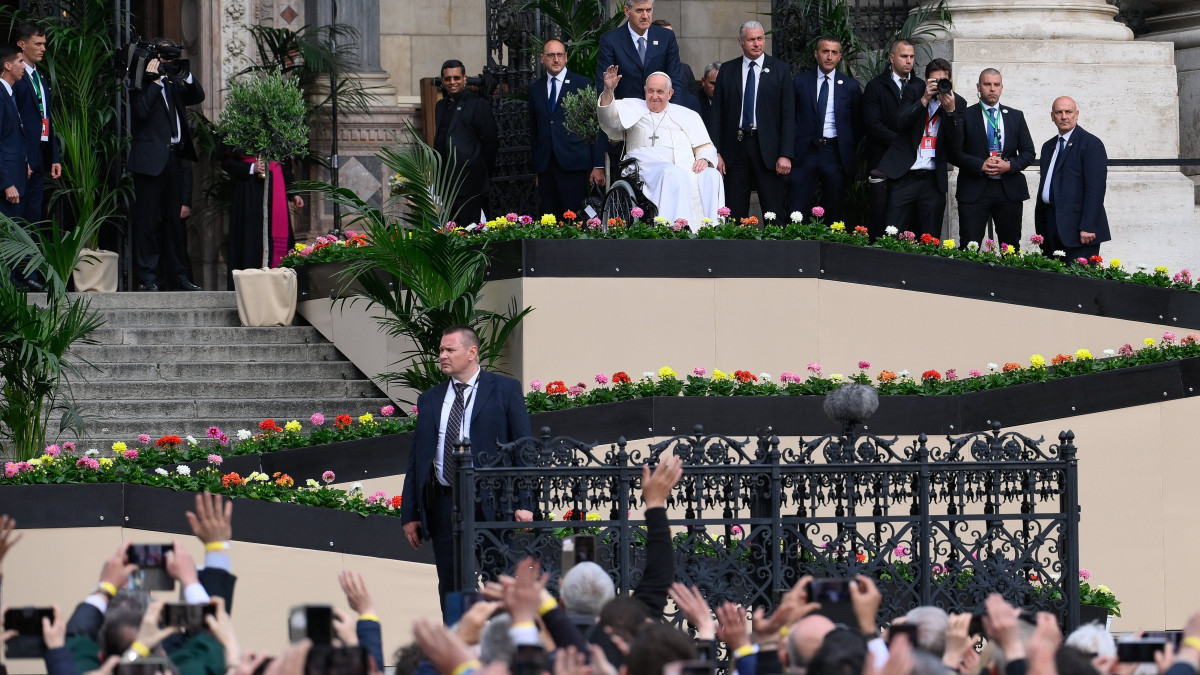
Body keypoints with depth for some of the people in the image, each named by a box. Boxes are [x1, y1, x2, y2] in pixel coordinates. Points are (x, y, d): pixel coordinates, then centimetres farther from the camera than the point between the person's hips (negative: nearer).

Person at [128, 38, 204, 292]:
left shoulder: (173, 84, 17)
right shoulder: (143, 83, -4)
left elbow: (198, 96, 14)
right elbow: (142, 110, -18)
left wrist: (185, 76, 1)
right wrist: (155, 81, -16)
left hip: (172, 157, 7)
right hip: (150, 157, -7)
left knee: (172, 219, 10)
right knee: (148, 220, -6)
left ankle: (177, 277, 13)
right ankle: (147, 278, -5)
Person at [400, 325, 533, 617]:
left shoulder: (505, 390, 4)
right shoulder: (430, 400, 14)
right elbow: (416, 459, 14)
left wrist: (523, 503, -10)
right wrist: (410, 514, 8)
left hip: (490, 503, -4)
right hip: (444, 503, 4)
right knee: (450, 589, 4)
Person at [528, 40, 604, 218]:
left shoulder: (583, 84, 5)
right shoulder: (535, 88, 16)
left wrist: (598, 166, -4)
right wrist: (536, 166, 12)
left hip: (573, 163, -4)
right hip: (545, 166, 4)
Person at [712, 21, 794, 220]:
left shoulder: (780, 70, 4)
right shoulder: (727, 70, 9)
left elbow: (788, 114, 0)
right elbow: (717, 114, 8)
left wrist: (786, 155, -8)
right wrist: (716, 152, -1)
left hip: (767, 148, -2)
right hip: (735, 145, 2)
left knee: (774, 212, -2)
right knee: (735, 212, 2)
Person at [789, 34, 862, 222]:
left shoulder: (850, 85, 7)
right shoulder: (800, 82, 6)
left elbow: (858, 122, 11)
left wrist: (850, 152, 4)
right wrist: (792, 150, 2)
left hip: (835, 152, 0)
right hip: (805, 152, 0)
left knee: (834, 214, 4)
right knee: (795, 212, -6)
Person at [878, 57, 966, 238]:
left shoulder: (957, 103, 5)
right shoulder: (914, 91, 3)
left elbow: (956, 144, -3)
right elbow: (900, 125, -9)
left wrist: (950, 110, -15)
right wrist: (924, 99, -18)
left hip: (932, 181, 2)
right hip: (904, 176, -2)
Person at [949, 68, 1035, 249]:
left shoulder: (1016, 116, 14)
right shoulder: (965, 116, 5)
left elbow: (1028, 153, 11)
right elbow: (954, 153, -2)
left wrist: (1009, 165, -8)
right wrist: (980, 165, -15)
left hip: (1009, 189, 3)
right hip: (974, 190, -3)